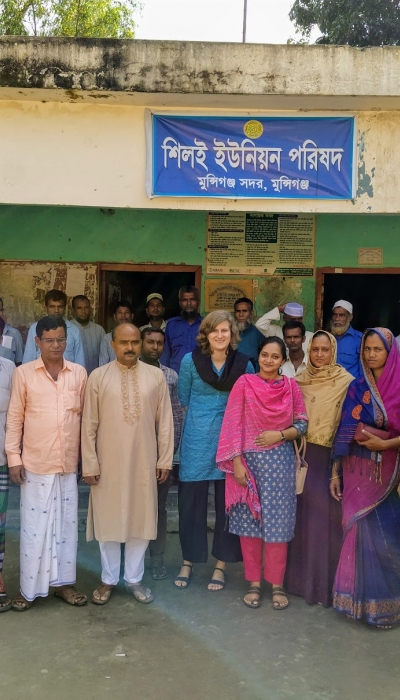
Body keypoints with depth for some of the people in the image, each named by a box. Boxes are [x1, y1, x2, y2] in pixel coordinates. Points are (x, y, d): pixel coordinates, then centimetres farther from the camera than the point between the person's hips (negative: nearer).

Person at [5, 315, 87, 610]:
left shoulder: (79, 373, 2)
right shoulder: (23, 373, -4)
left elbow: (84, 417, 7)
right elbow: (14, 418, -1)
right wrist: (13, 457, -5)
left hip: (69, 464, 2)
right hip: (35, 464, -2)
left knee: (67, 524, 11)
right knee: (34, 526, 6)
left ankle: (63, 581, 25)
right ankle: (29, 588, 19)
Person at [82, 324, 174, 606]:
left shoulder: (156, 376, 1)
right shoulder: (98, 376, -2)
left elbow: (165, 421, 3)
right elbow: (89, 424, -1)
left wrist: (165, 459, 2)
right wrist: (90, 464, -3)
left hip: (144, 461, 1)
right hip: (108, 462, -1)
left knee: (142, 518, 9)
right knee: (108, 519, 9)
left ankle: (134, 578, 27)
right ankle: (108, 579, 27)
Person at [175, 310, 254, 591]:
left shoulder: (244, 365, 0)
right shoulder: (190, 361, -1)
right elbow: (184, 400, 7)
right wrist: (202, 421, 7)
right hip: (197, 441, 0)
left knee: (227, 502, 7)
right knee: (191, 501, 5)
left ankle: (221, 565, 22)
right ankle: (188, 561, 23)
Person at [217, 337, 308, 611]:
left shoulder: (291, 386, 2)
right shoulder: (244, 383, -4)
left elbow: (302, 423, 6)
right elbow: (233, 425, -5)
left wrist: (280, 435, -12)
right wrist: (236, 462, -10)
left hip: (280, 462, 1)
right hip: (249, 461, -1)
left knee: (278, 522, 5)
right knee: (249, 522, 7)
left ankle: (277, 584, 19)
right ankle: (254, 583, 21)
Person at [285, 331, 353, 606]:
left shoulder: (346, 382, -4)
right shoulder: (299, 380, 8)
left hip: (330, 457, -3)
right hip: (303, 455, 3)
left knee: (327, 515, -1)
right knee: (304, 513, 9)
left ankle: (326, 581, 13)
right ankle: (302, 577, 23)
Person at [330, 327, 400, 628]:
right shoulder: (357, 387, 5)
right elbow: (345, 431, 6)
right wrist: (335, 472, 4)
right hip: (358, 470, 2)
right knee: (361, 531, 5)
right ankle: (360, 598, 20)